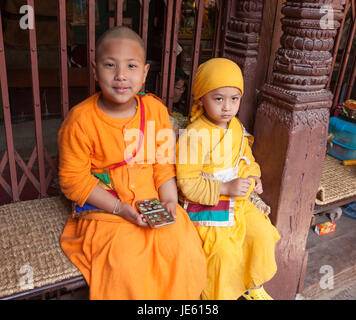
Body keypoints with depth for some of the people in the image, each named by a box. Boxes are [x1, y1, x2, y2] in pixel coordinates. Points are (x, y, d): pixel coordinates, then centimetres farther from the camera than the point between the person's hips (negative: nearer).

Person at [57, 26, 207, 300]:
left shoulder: (156, 109, -1)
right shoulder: (81, 119, -14)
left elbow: (164, 163, 6)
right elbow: (73, 178, -11)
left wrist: (169, 200, -8)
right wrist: (121, 208, -16)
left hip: (153, 204, 4)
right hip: (104, 211, -3)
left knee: (187, 254, -10)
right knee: (128, 269, -23)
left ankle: (179, 297, 20)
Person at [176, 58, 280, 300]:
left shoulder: (237, 128, 2)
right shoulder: (195, 135, -22)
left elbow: (246, 157, 20)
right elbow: (188, 183, -21)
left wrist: (253, 175, 0)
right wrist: (226, 188, -24)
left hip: (238, 201, 7)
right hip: (207, 207, -7)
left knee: (263, 232, 5)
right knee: (224, 251, -15)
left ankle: (252, 285, 30)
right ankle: (221, 294, 16)